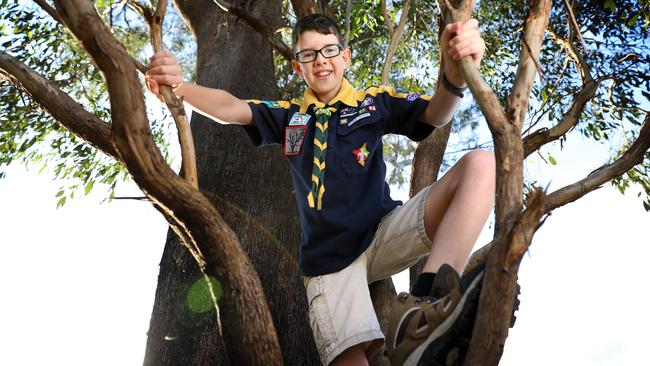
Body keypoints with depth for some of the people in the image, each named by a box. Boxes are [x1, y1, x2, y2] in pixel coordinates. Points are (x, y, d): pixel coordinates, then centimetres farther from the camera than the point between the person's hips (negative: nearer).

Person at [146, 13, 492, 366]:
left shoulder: (375, 102, 10)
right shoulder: (288, 116, 15)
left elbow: (435, 114, -5)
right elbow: (230, 108, 0)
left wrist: (454, 74, -29)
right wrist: (177, 85, -21)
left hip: (385, 233, 1)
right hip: (329, 257, 0)